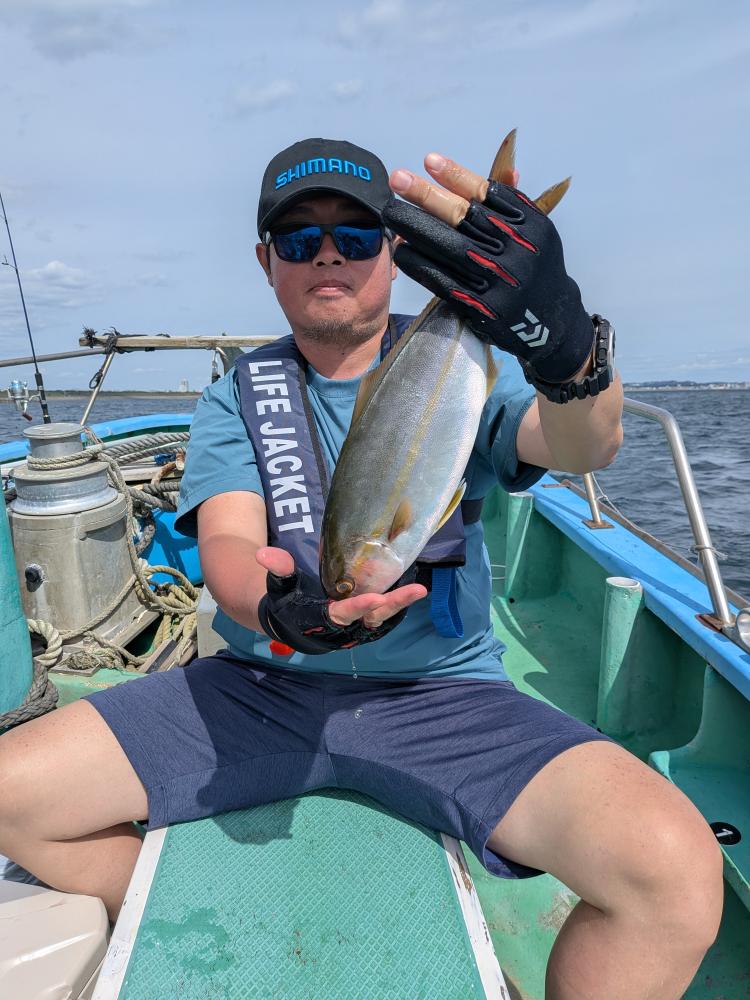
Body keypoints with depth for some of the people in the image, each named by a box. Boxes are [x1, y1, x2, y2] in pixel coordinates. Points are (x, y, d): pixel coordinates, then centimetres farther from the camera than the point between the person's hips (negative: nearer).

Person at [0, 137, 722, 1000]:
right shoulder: (235, 398, 6)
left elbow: (583, 448, -17)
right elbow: (227, 547, -8)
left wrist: (568, 348, -40)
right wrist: (278, 611, -32)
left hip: (438, 689, -1)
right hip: (262, 684, 3)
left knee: (677, 870, -23)